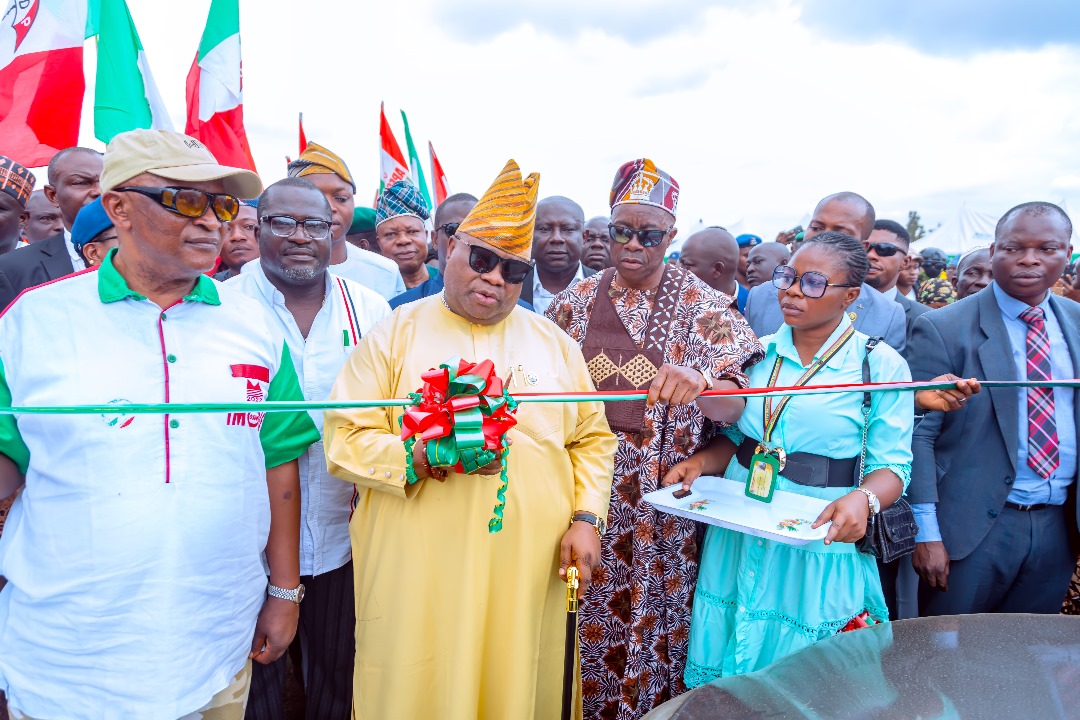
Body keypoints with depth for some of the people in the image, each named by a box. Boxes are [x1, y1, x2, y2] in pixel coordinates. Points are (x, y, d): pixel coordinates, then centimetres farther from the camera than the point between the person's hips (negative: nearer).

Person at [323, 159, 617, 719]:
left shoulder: (553, 342, 12)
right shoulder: (396, 333, 2)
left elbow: (593, 438, 13)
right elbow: (344, 436, -3)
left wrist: (585, 519, 0)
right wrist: (420, 459, -18)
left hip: (530, 565, 3)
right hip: (420, 566, -2)